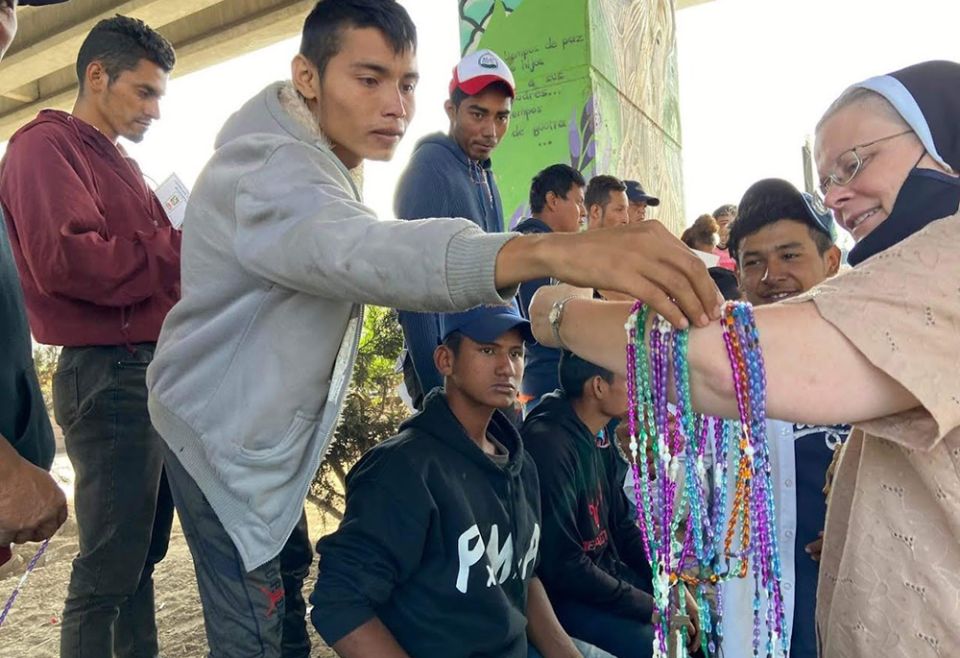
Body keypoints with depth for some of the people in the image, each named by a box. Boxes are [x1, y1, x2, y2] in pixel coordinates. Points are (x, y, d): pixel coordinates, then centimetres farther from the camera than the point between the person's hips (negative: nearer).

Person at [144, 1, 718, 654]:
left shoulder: (318, 163, 7)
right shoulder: (273, 167, -27)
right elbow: (358, 248, -48)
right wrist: (550, 249, -63)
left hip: (270, 432, 9)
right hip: (227, 436, -9)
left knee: (286, 585, 19)